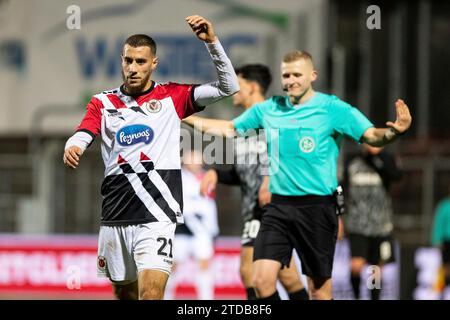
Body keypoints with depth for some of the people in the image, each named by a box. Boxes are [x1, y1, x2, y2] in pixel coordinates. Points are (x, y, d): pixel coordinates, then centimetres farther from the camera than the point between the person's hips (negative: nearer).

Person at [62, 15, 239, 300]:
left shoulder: (171, 97, 6)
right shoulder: (103, 102, 11)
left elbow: (228, 86, 1)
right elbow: (82, 135, -4)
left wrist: (212, 40, -10)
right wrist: (72, 148, -28)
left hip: (157, 215, -3)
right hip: (115, 217, 3)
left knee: (151, 292, -18)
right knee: (124, 293, 14)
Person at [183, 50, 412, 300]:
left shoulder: (332, 108, -6)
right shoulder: (268, 109, 8)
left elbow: (371, 136, -15)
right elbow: (229, 128, 23)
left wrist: (394, 131, -37)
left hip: (317, 206, -4)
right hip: (279, 204, 4)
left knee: (319, 287, 2)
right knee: (262, 279, -10)